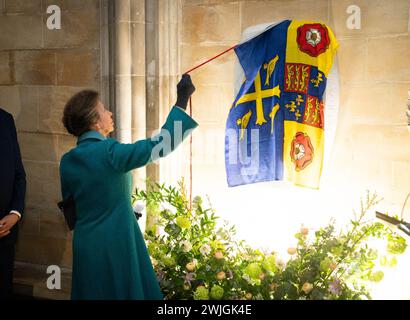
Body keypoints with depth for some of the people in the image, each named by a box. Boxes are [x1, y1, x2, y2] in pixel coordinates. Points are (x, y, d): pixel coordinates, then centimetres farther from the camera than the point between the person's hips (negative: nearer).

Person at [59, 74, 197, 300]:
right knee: (129, 292, 5)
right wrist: (182, 100, -12)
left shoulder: (67, 161, 2)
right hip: (117, 245, -6)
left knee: (92, 292, 15)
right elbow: (159, 145, -18)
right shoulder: (109, 152, -18)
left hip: (84, 246, 7)